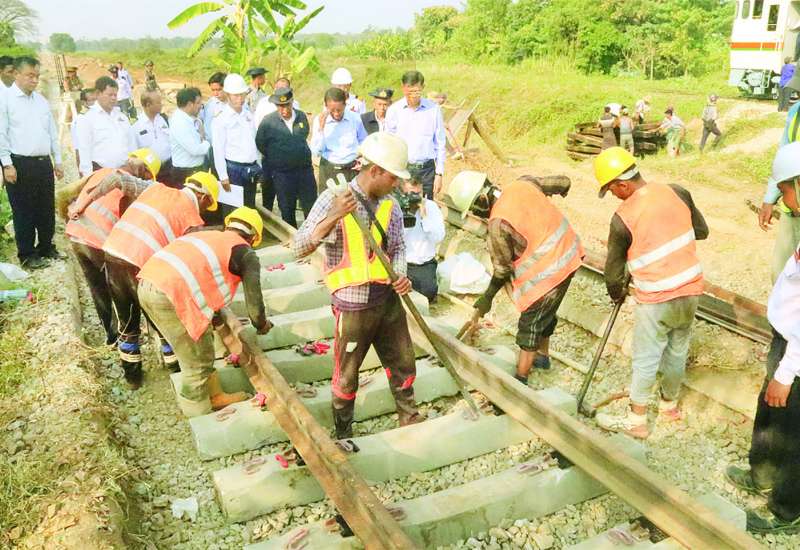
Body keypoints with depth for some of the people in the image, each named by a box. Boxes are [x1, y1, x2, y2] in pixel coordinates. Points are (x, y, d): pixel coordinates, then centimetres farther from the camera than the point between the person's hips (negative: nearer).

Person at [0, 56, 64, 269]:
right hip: (19, 164, -6)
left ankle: (46, 248, 27)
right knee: (23, 212, 2)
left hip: (44, 163, 6)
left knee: (47, 210, 12)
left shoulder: (41, 100, 13)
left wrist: (57, 160, 14)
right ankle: (27, 255, 12)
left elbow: (52, 132, 17)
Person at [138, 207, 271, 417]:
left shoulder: (208, 236, 29)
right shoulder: (247, 254, 9)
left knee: (202, 343, 23)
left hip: (148, 283, 8)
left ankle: (213, 395, 37)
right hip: (171, 293, -8)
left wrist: (211, 315, 51)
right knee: (198, 361, 9)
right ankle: (198, 413, 25)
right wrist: (261, 325, 28)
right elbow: (253, 301, 7)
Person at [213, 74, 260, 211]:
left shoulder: (249, 115, 10)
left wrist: (258, 167, 11)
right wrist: (223, 176, -15)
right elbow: (218, 150, -12)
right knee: (232, 210, 0)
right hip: (233, 169, -6)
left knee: (250, 208, 15)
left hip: (252, 169, 6)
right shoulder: (222, 119, -9)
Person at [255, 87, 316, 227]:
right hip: (282, 174, -2)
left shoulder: (302, 116, 1)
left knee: (311, 208, 5)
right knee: (287, 211, 9)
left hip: (305, 169, 2)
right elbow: (260, 145, 3)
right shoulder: (268, 121, -9)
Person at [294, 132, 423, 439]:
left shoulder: (390, 206, 0)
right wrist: (334, 216, -32)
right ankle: (343, 435, 32)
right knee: (347, 376, 11)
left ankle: (409, 419, 41)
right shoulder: (333, 200, -15)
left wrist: (400, 276, -8)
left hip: (389, 301, 5)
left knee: (403, 363, 18)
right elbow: (299, 248, -19)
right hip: (353, 307, -5)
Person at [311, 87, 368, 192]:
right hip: (329, 170, 0)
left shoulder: (355, 118, -4)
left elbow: (364, 141, 15)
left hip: (352, 169, 0)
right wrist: (321, 128, -18)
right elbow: (316, 152, -9)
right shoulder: (319, 120, -5)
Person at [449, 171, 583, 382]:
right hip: (568, 251, 9)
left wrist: (487, 298, 0)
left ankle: (521, 379, 13)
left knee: (530, 323, 4)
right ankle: (542, 356, 44)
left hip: (549, 269, -9)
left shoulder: (499, 223, -24)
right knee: (545, 313, 26)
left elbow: (502, 268, -13)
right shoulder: (523, 184, -5)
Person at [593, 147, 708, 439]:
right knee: (677, 351, 21)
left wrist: (616, 293, 14)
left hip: (657, 300, -6)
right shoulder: (677, 192, -5)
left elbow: (614, 265, -4)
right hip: (691, 289, 6)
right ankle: (670, 404, 40)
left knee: (645, 360, 8)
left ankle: (636, 420, 21)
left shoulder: (623, 218, -18)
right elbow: (702, 231, 9)